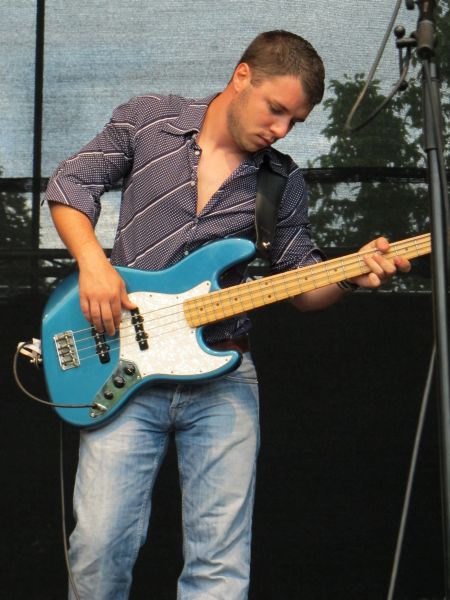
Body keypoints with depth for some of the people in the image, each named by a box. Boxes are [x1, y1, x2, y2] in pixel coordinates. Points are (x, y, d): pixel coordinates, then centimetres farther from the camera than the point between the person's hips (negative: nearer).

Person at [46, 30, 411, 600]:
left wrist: (353, 274, -9)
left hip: (222, 377, 2)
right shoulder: (147, 120, 3)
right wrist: (92, 262, -9)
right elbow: (70, 184, 8)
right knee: (100, 544, -9)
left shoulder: (283, 181, 9)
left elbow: (302, 284, 12)